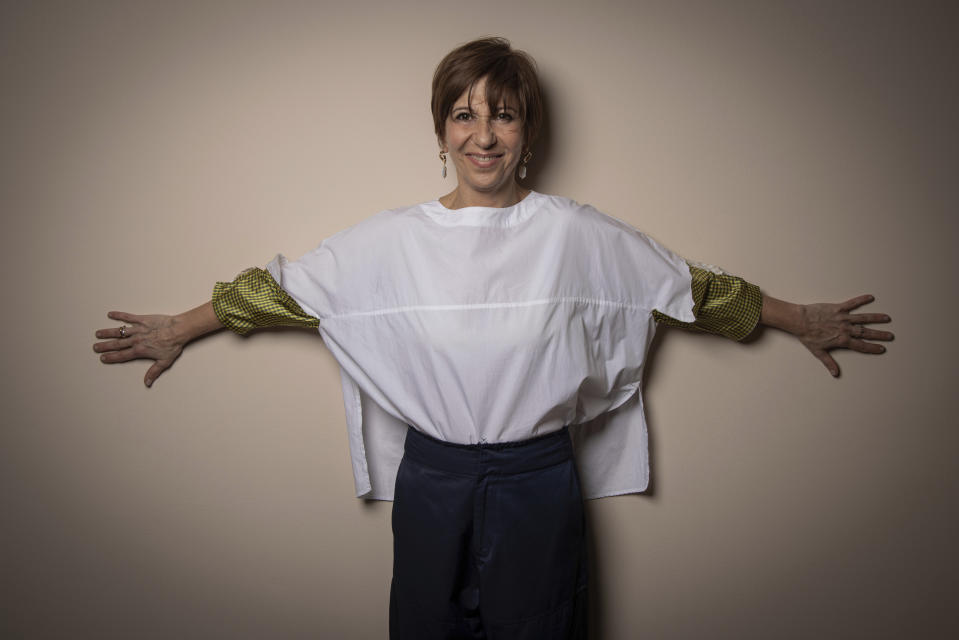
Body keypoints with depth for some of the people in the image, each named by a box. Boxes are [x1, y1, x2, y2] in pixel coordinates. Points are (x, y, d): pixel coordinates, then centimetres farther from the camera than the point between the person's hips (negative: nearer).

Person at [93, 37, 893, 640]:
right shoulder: (392, 240, -3)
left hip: (538, 483, 0)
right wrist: (178, 329, 10)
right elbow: (284, 287, 4)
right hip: (433, 482, 1)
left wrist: (802, 321, 9)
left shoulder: (576, 235, -5)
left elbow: (689, 287, 3)